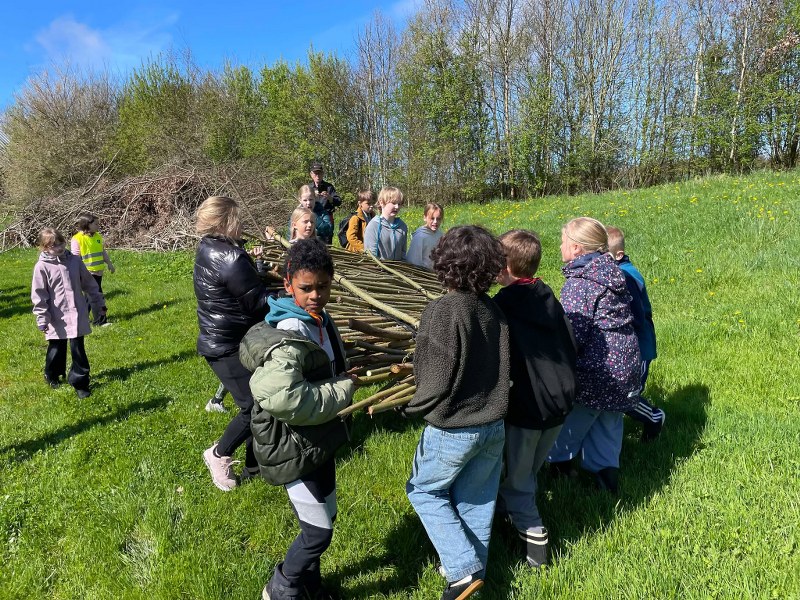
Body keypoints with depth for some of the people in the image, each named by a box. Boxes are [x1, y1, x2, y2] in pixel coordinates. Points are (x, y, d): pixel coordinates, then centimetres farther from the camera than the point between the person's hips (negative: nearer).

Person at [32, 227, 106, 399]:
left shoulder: (75, 261, 1)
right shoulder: (42, 267, -8)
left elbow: (89, 284, 10)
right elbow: (39, 295, -7)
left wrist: (99, 304, 14)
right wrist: (42, 320, -10)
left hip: (77, 314, 2)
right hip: (57, 317, -1)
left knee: (78, 349, 3)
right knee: (56, 349, 14)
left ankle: (80, 382, 13)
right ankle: (52, 375, 41)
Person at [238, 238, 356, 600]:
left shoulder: (320, 320, 3)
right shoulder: (289, 339, -28)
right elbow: (282, 399, -41)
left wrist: (344, 382, 3)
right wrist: (342, 391, -28)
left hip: (319, 440, 9)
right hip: (294, 449, -9)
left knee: (323, 519, 23)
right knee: (319, 531, 3)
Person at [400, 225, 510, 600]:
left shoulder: (442, 310, -23)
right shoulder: (494, 310, -3)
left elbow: (434, 378, -21)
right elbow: (501, 368, 6)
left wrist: (411, 407, -4)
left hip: (453, 428, -6)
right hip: (493, 425, 6)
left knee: (424, 489, 18)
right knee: (477, 498, 22)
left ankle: (463, 569, 15)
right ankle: (471, 568, 39)